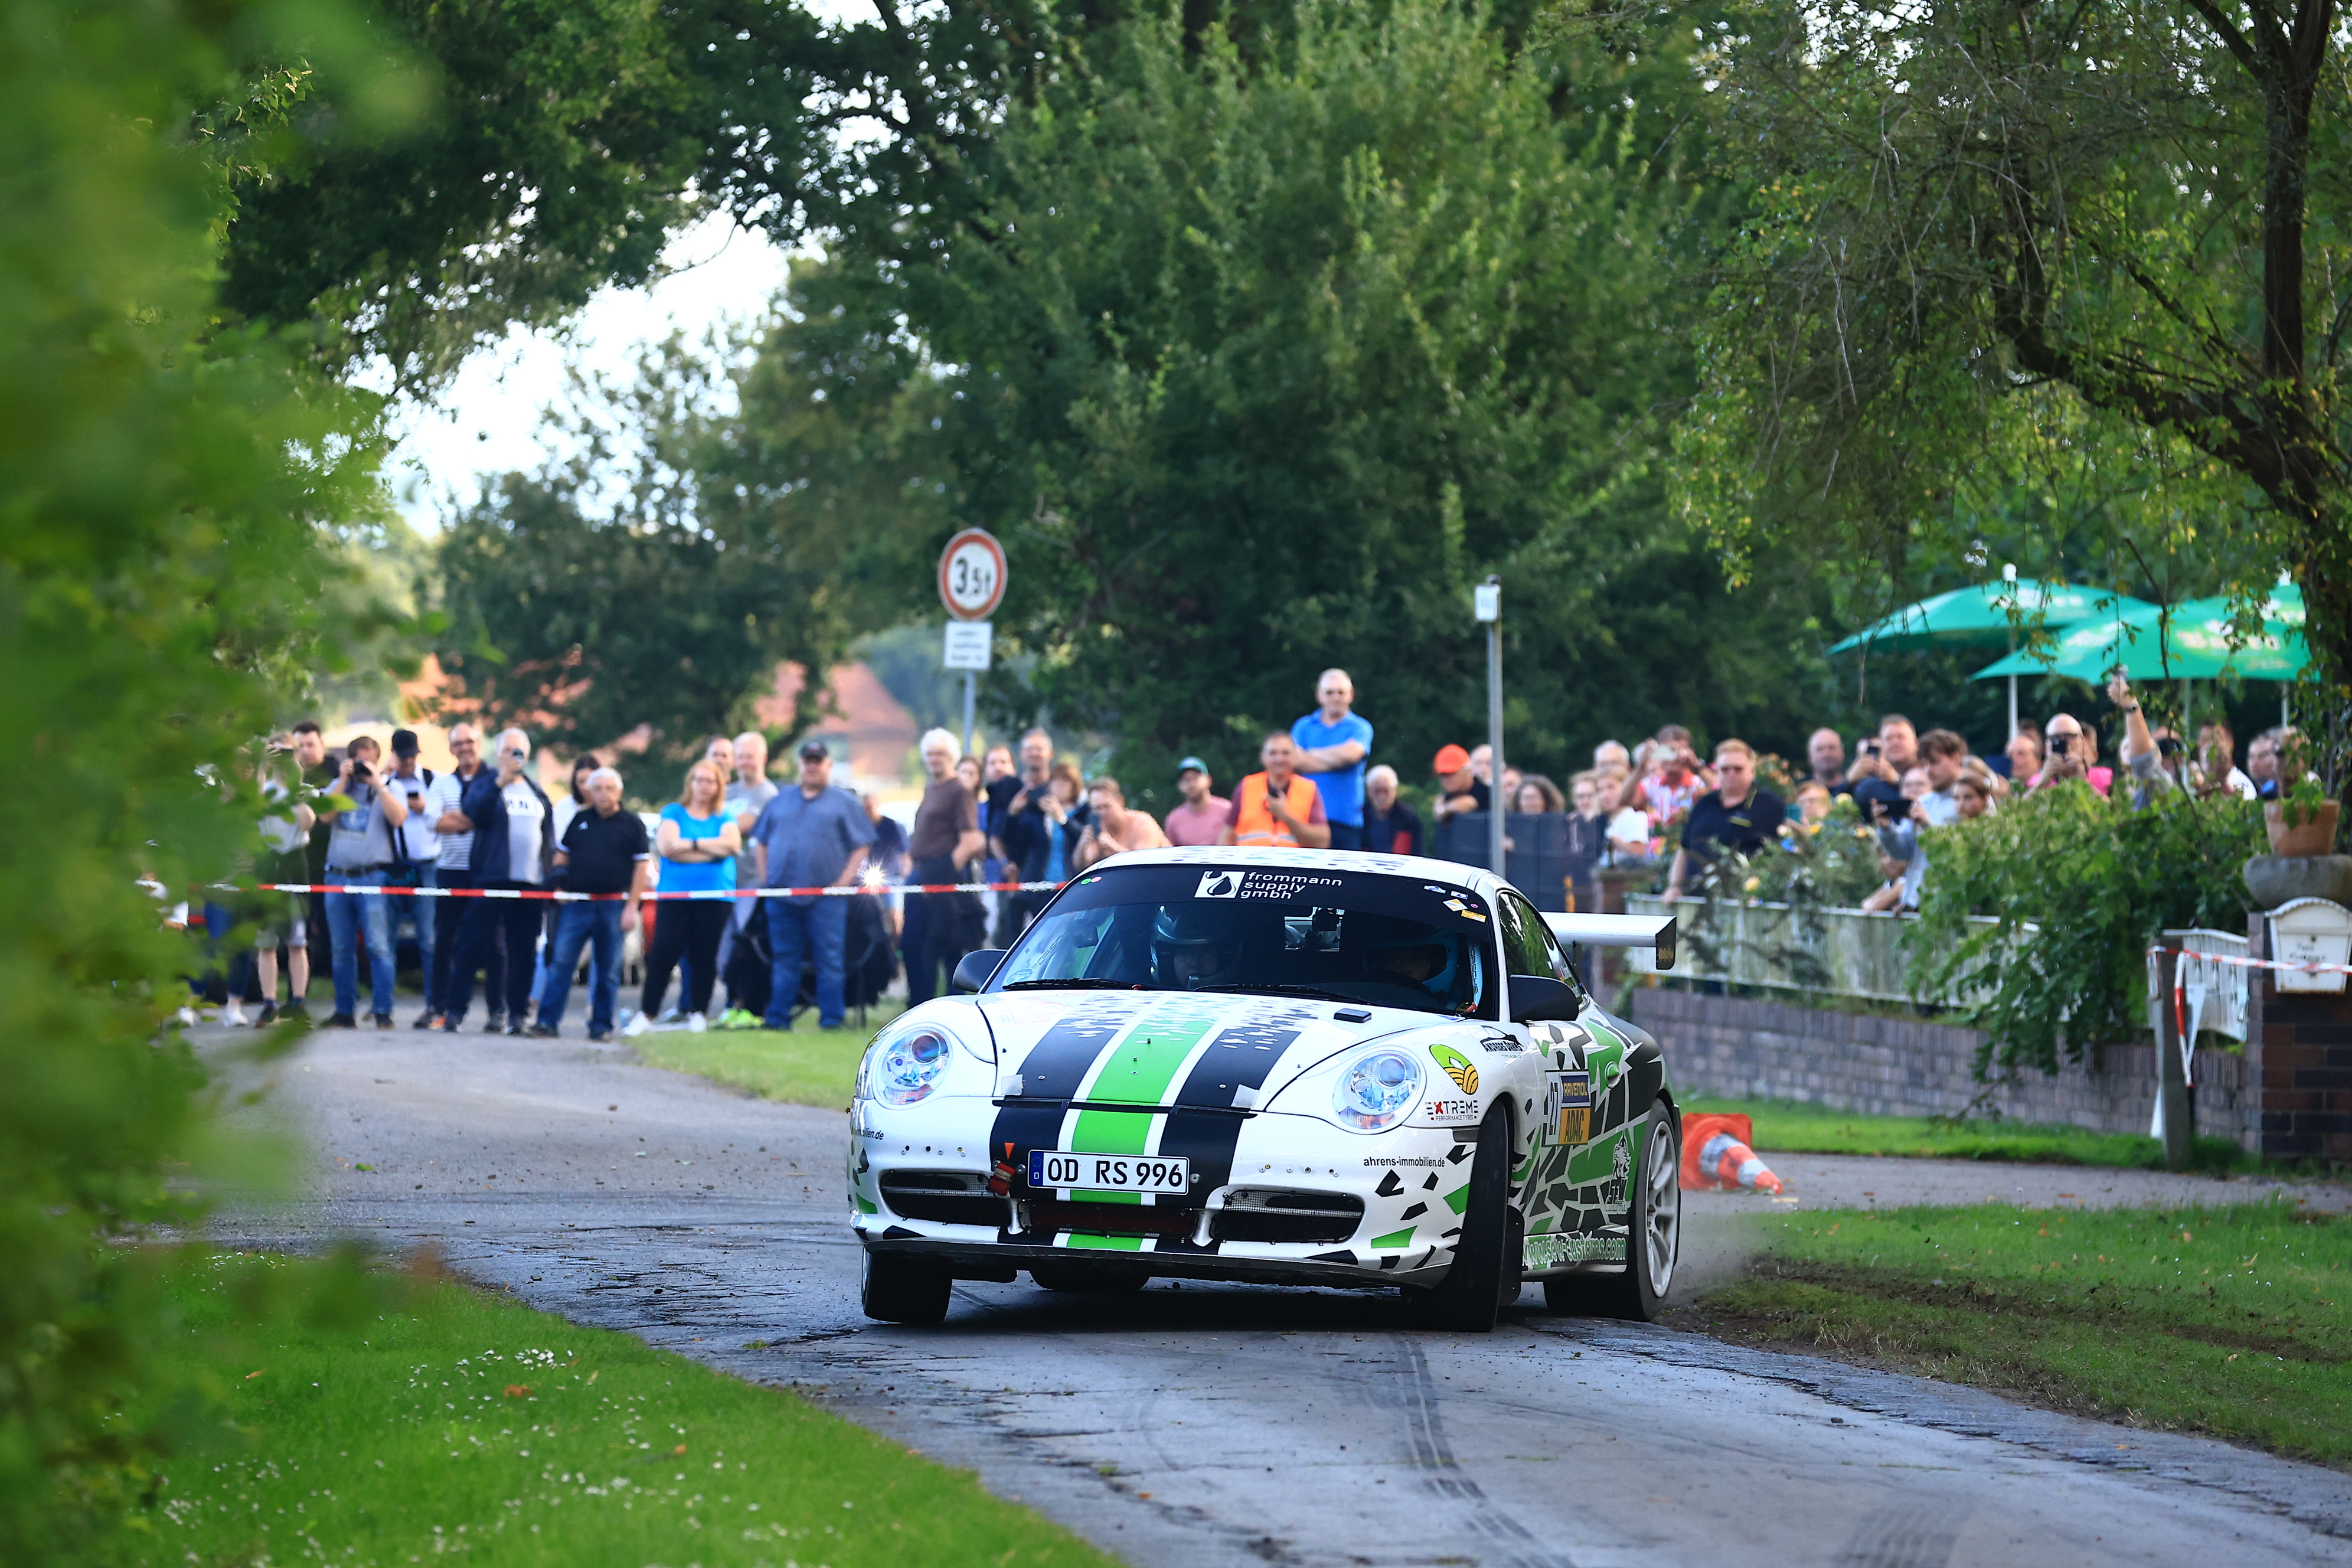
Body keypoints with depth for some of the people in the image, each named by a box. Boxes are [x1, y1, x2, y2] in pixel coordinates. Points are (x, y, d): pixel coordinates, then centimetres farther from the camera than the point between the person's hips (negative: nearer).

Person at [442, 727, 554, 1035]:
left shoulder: (537, 792, 17)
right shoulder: (485, 784, 5)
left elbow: (549, 836, 19)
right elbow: (471, 813, -15)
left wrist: (552, 876, 11)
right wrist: (500, 783, -22)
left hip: (530, 882, 4)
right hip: (491, 879, -4)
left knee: (523, 951, 3)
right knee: (474, 946, -6)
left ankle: (516, 1012, 6)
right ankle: (456, 1010, -4)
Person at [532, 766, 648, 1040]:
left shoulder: (632, 824, 5)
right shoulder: (580, 820, 13)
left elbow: (642, 865, 2)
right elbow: (561, 856, 18)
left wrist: (632, 906, -5)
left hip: (613, 904, -2)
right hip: (576, 902, 2)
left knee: (608, 968, 3)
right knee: (561, 961, -7)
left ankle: (601, 1025, 10)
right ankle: (547, 1020, -8)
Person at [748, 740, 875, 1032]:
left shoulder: (844, 803, 7)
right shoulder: (780, 802, 18)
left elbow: (861, 847, 2)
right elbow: (760, 843, 19)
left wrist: (844, 881, -9)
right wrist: (765, 877, 6)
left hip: (826, 898, -3)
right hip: (782, 896, 3)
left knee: (829, 960, -6)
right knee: (783, 961, 5)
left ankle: (831, 1018, -4)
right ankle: (778, 1017, 8)